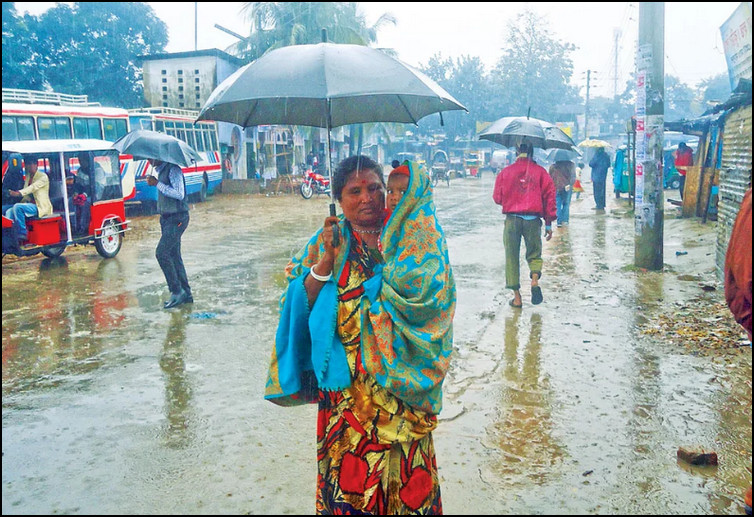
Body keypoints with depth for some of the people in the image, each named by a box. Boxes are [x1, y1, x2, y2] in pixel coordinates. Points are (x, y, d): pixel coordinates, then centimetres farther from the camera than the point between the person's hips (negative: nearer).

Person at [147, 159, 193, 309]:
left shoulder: (173, 169, -13)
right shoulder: (160, 170, 16)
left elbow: (179, 194, -23)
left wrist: (157, 183, -20)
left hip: (177, 219, -10)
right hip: (167, 218, 10)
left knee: (161, 252, -15)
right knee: (174, 255, 10)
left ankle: (177, 292, -7)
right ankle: (186, 293, 16)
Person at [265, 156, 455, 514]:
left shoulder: (410, 238, -3)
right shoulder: (328, 240, 3)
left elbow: (419, 289, -21)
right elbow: (302, 303, -4)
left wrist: (388, 237, -18)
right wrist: (327, 259, -16)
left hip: (398, 375, -1)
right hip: (346, 383, 1)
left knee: (403, 467, 8)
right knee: (349, 467, 10)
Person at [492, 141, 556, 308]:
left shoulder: (505, 172, 3)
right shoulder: (540, 171, 4)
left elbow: (497, 198, 7)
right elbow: (549, 196, 2)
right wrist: (549, 224, 7)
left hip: (512, 219, 0)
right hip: (533, 219, 0)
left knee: (512, 257, 8)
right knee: (534, 253, 17)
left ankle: (517, 298, 8)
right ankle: (535, 280, -10)